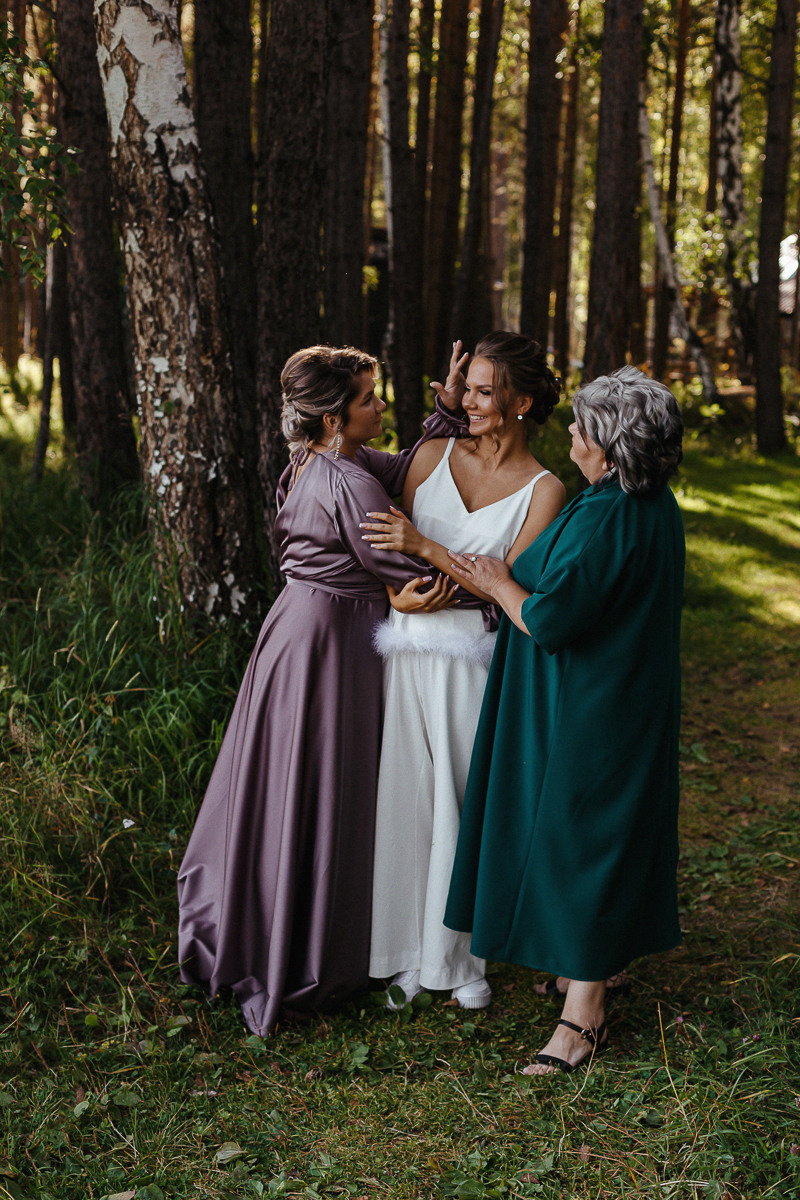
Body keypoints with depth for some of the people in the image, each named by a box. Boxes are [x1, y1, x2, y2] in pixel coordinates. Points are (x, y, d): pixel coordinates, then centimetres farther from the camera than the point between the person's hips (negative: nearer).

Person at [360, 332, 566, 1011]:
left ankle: (460, 956, 20)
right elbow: (390, 545, 12)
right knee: (404, 796, 5)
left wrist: (425, 548, -19)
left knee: (463, 801, 3)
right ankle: (407, 953, 18)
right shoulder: (436, 454, 6)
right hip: (406, 645, 3)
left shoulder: (543, 491, -2)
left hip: (472, 655, -2)